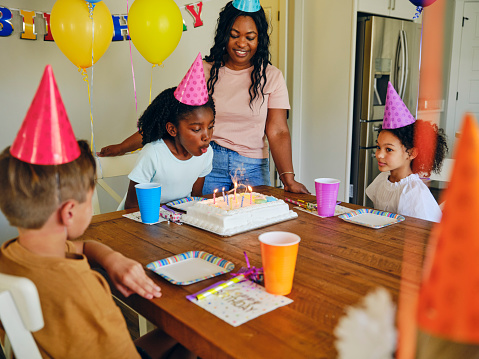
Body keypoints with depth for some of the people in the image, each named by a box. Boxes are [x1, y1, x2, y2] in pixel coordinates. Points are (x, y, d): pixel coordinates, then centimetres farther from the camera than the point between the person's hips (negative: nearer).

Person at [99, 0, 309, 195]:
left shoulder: (272, 77, 3)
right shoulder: (204, 71, 4)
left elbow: (277, 132, -3)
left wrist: (288, 178, -16)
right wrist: (122, 147, 0)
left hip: (253, 169, 1)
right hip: (209, 163, 0)